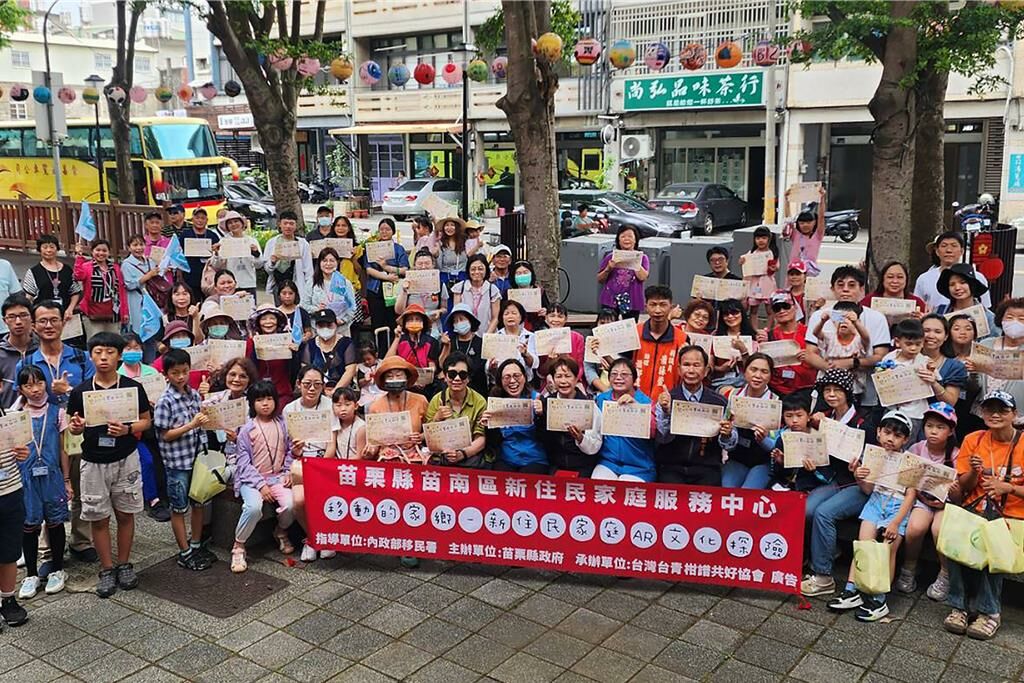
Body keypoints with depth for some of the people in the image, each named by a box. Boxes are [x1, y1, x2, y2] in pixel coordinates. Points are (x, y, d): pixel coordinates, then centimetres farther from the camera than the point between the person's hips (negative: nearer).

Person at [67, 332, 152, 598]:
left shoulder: (133, 387, -6)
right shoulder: (80, 392, -3)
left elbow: (146, 420, 1)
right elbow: (74, 427, 6)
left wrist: (128, 429, -18)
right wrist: (77, 427, -17)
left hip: (126, 460, -1)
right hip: (93, 463, 1)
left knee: (125, 514, 10)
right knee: (98, 518, 8)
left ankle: (124, 564, 26)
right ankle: (106, 569, 21)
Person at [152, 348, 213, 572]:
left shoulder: (194, 394, 4)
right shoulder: (165, 402, -14)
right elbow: (166, 435, -15)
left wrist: (205, 418, -4)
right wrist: (192, 425, -21)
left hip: (197, 457, 6)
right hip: (177, 461, -6)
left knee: (198, 502, 16)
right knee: (179, 508, 7)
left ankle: (196, 545, 31)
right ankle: (184, 553, 18)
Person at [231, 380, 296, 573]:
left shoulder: (282, 425, 5)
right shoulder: (247, 429, -5)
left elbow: (289, 451, 12)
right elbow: (243, 461, -7)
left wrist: (288, 472, -4)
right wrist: (260, 484, -15)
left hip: (277, 477, 3)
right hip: (252, 479, -3)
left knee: (290, 504, -24)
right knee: (254, 507, -32)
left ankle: (281, 532, 12)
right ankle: (238, 546, -7)